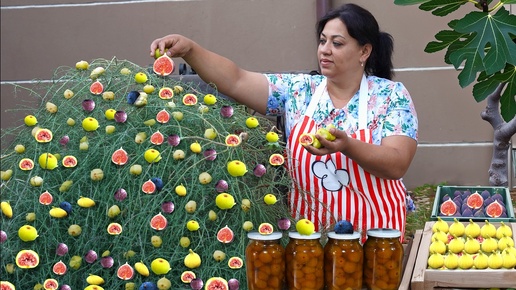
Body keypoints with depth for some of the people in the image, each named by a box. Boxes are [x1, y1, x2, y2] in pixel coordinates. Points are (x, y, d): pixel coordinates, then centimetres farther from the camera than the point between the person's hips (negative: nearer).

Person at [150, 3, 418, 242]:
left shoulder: (391, 96, -6)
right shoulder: (298, 90, 1)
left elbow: (397, 164, -16)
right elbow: (236, 81, -8)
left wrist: (347, 146, -32)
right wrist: (189, 49, -22)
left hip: (372, 235, -2)